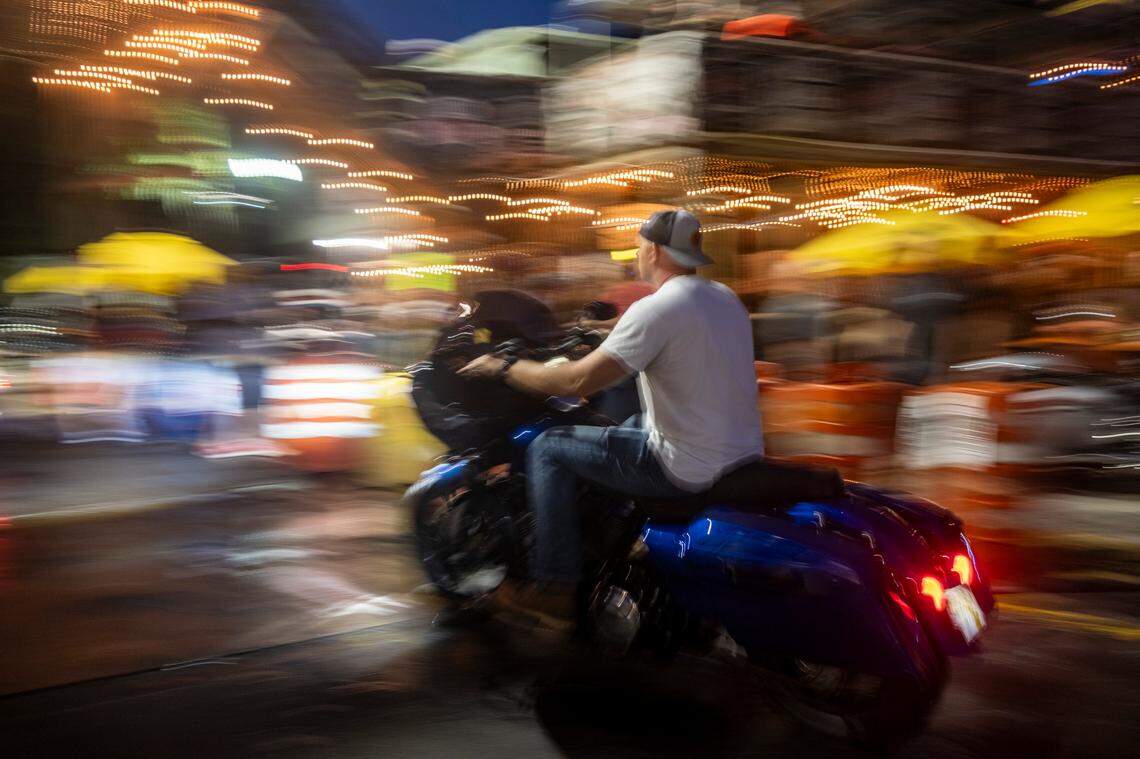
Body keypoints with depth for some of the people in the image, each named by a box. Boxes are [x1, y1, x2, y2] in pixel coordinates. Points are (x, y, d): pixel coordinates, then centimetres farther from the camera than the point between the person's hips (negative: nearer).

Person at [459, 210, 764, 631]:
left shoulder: (655, 310, -17)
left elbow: (579, 381, -20)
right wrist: (609, 340, 34)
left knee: (548, 450, 3)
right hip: (745, 455, 9)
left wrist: (503, 368, -6)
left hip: (689, 469, -9)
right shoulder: (726, 298, 8)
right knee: (633, 423, 35)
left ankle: (554, 591, 7)